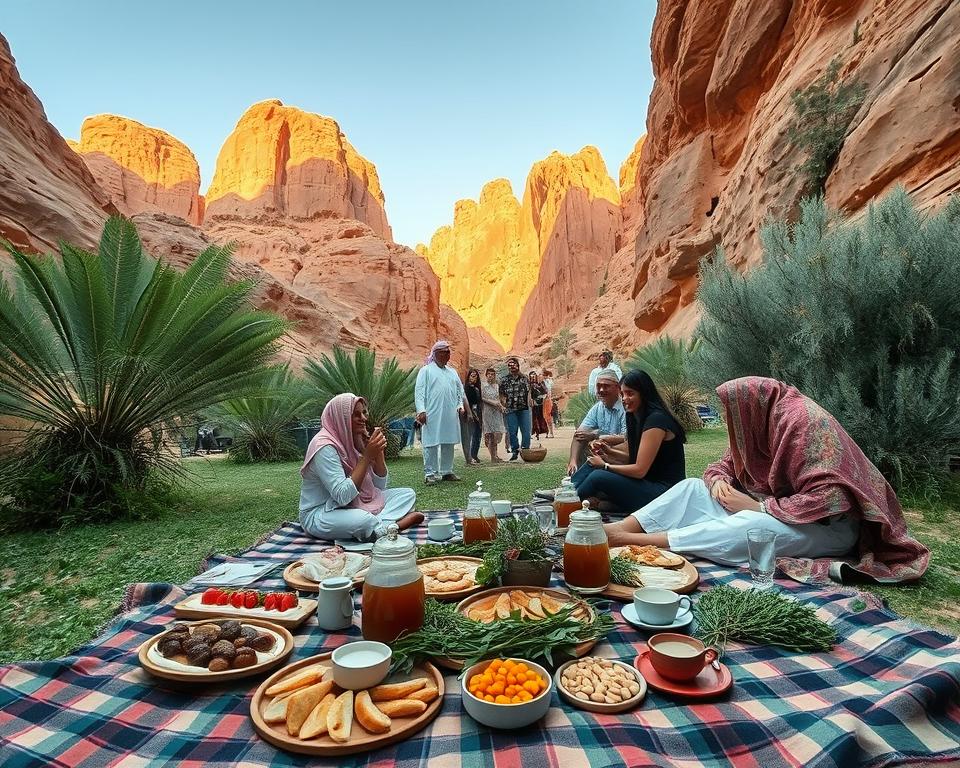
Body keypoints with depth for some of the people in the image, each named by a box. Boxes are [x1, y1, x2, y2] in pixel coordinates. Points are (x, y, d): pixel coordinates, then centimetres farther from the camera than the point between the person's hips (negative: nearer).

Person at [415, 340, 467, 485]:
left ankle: (446, 471, 18)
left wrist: (460, 405, 6)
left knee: (449, 443, 8)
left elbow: (460, 390, 21)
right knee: (431, 443, -4)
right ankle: (430, 474, 2)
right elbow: (419, 391, -5)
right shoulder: (426, 370, 1)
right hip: (432, 415, -5)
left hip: (450, 415, 6)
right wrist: (421, 410, -15)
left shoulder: (452, 371, 18)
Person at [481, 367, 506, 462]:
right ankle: (493, 456, -1)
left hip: (497, 411, 6)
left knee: (498, 433, 3)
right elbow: (481, 398, -9)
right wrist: (492, 402, -16)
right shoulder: (484, 385, -3)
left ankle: (495, 454, 15)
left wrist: (501, 406, 5)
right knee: (491, 434, -5)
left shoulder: (497, 385, 15)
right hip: (488, 411, -6)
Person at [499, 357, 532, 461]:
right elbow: (502, 395, 6)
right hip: (511, 410, -1)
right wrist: (504, 405, -7)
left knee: (526, 431, -2)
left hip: (524, 409, 1)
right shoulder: (504, 380, 4)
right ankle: (515, 452, 13)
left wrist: (528, 404, 0)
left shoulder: (524, 378, 8)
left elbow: (528, 392, 12)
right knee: (512, 432, 2)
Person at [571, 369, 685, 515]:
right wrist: (609, 451, -1)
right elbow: (633, 459, 15)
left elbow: (639, 470, -19)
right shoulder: (638, 418, 11)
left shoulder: (656, 420, -18)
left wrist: (605, 465, -8)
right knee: (593, 462, 0)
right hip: (647, 485, 9)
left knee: (598, 477, -22)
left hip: (663, 490, -9)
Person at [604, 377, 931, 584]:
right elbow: (725, 465, 12)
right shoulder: (758, 423, 3)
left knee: (749, 527, -37)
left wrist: (758, 506, -24)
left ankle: (628, 541, -41)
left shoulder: (802, 420, -21)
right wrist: (718, 480, -12)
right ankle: (619, 529, -20)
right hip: (768, 511, 9)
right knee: (693, 488, -5)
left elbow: (828, 498, -29)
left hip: (827, 527, -8)